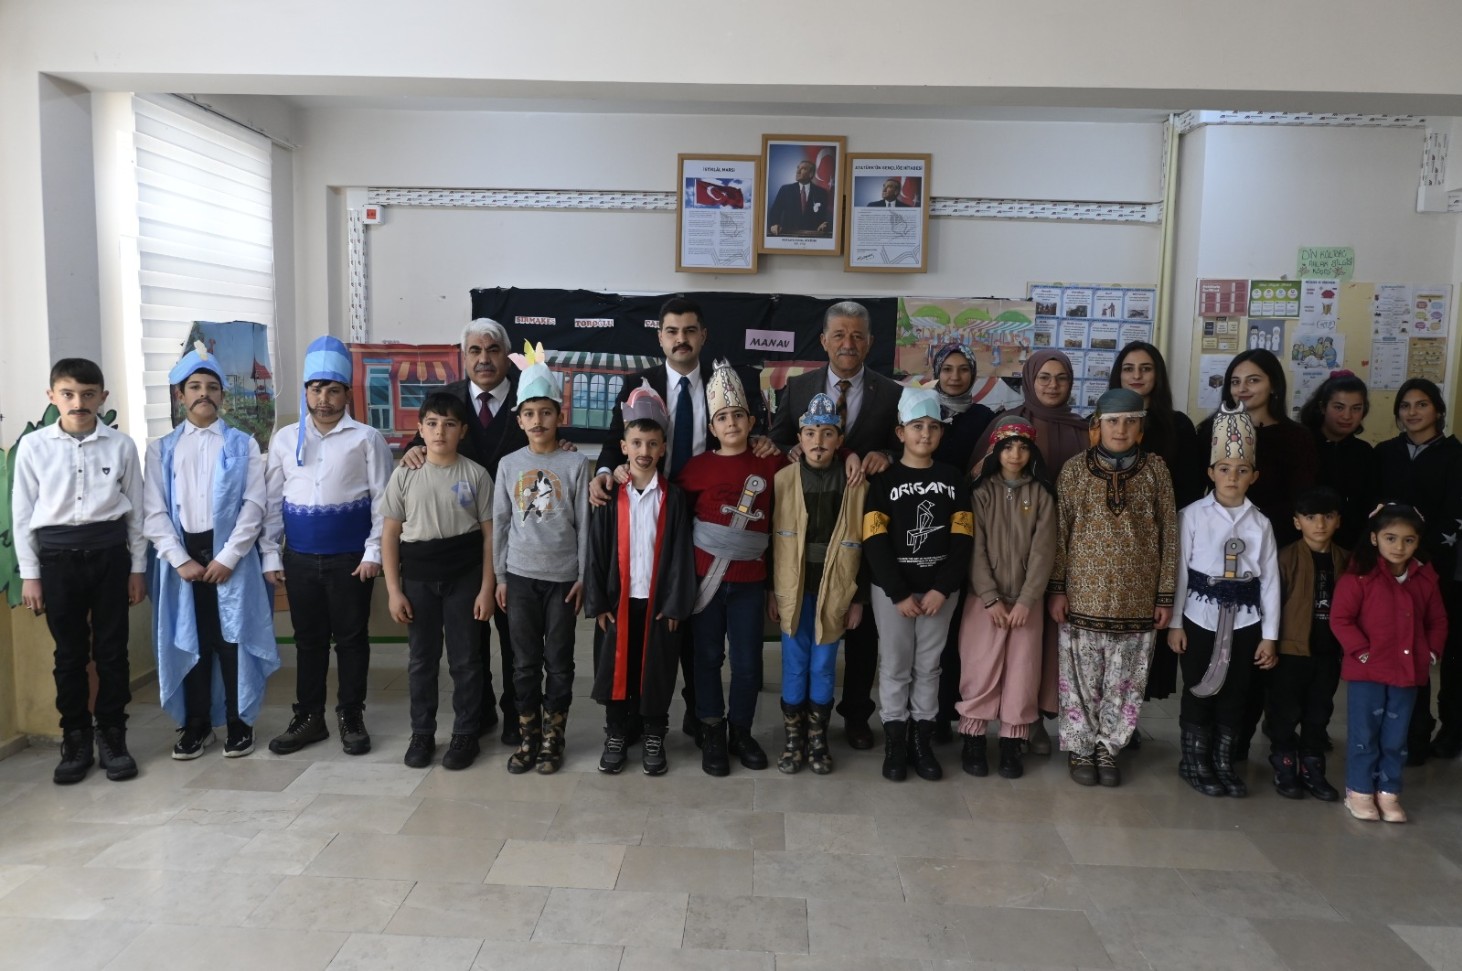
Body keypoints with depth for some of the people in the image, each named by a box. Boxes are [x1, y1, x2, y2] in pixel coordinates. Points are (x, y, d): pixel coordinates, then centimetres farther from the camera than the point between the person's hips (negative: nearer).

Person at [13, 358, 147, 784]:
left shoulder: (121, 445, 0)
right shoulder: (33, 446, -1)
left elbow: (136, 509, 5)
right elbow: (22, 513, 4)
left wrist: (137, 567, 5)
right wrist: (30, 574, 2)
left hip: (109, 554, 0)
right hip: (58, 557, 0)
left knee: (112, 650, 6)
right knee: (69, 653, 9)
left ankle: (111, 736, 19)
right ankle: (76, 740, 21)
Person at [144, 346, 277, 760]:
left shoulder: (244, 445, 5)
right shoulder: (161, 449, 7)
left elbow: (254, 505, -3)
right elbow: (154, 513, 1)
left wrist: (227, 557, -11)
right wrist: (181, 560, -9)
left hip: (232, 556, -1)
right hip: (182, 556, 2)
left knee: (234, 639, 3)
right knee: (189, 641, 7)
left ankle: (239, 723, 15)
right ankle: (196, 724, 21)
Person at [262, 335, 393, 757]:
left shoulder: (367, 439, -3)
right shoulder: (285, 438, 6)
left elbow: (382, 500, -5)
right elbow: (272, 500, 8)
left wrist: (373, 552, -10)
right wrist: (270, 554, 4)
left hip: (350, 556, -3)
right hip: (300, 557, 3)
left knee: (352, 639, 7)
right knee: (308, 639, 12)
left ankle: (351, 718, 20)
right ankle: (308, 717, 25)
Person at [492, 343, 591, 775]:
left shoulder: (575, 465, -4)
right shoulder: (508, 465, 2)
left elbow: (583, 524, -2)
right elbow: (500, 522, 6)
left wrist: (583, 577, -4)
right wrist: (499, 577, 5)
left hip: (562, 577, -2)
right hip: (520, 576, 2)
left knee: (559, 662, 6)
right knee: (525, 663, 8)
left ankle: (552, 739, 19)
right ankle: (528, 739, 21)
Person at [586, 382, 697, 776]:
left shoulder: (673, 497, -2)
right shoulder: (609, 496, -1)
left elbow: (681, 554, -3)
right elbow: (596, 552, 0)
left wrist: (676, 604, -7)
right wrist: (598, 602, -4)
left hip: (658, 602, -1)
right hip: (618, 600, 1)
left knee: (657, 672, 8)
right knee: (616, 669, 9)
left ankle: (654, 737, 24)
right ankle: (615, 735, 25)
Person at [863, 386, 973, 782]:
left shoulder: (953, 480, 4)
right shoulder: (884, 481, -3)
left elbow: (962, 540, -1)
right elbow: (875, 542, -9)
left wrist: (942, 589, -11)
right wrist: (899, 594, -14)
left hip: (939, 589, 2)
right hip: (892, 589, -2)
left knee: (928, 666, 10)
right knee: (895, 665, 5)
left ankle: (922, 740, 20)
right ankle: (895, 742, 15)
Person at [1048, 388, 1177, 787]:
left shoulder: (1155, 469, 3)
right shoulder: (1075, 468, 0)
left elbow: (1168, 534, 4)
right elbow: (1059, 532, 2)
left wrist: (1165, 595, 1)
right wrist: (1056, 588, -2)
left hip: (1137, 597, 1)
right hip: (1084, 594, -1)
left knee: (1125, 680, 8)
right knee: (1081, 677, 6)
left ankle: (1107, 747, 25)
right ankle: (1080, 748, 22)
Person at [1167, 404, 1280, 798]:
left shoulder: (1260, 523, 2)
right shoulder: (1192, 516, -6)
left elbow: (1270, 580, 3)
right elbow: (1179, 571, -5)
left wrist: (1269, 635, 2)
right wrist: (1174, 623, -6)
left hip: (1244, 620, 2)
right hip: (1200, 615, -2)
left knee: (1235, 693, 10)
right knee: (1198, 690, 7)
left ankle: (1223, 763, 25)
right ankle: (1194, 762, 22)